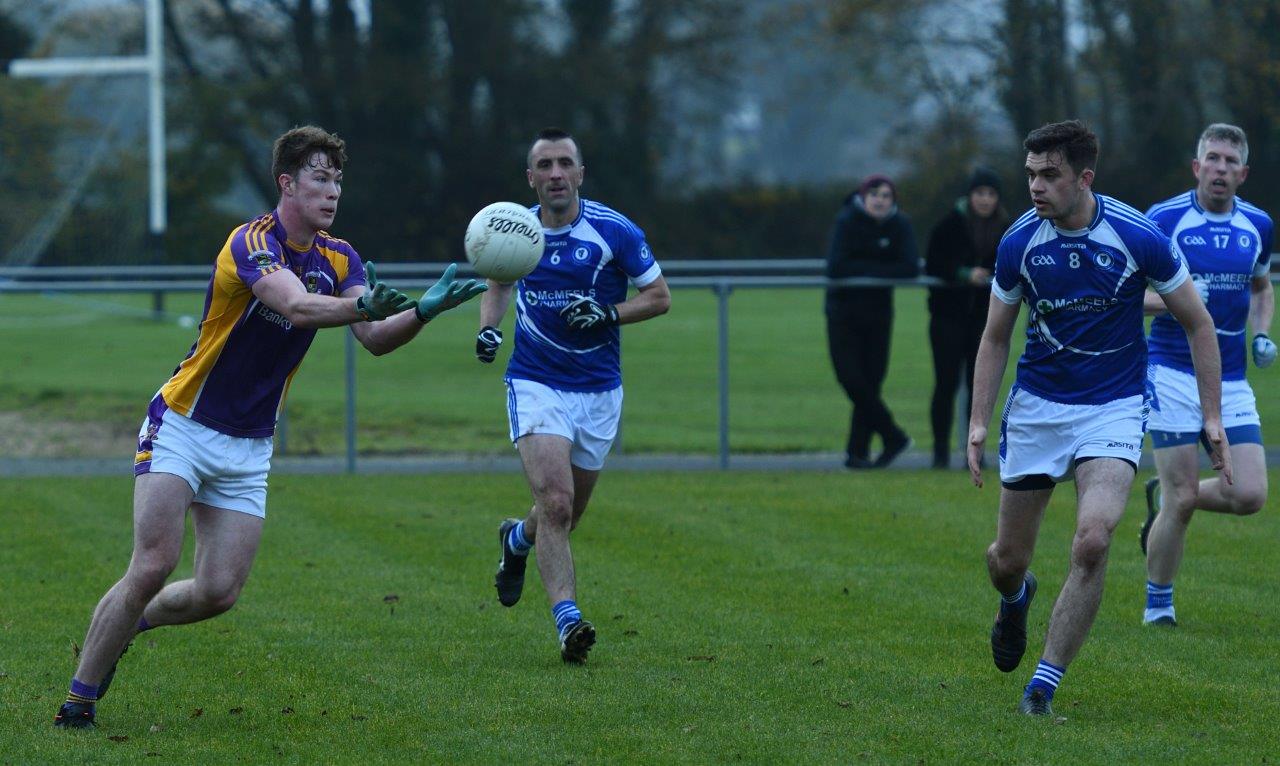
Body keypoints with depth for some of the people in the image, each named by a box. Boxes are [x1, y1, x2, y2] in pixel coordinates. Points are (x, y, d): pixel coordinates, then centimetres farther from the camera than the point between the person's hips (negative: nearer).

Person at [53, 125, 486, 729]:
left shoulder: (338, 259, 4)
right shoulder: (253, 243, -19)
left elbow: (375, 338, -7)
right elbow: (297, 307, -38)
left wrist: (423, 310, -26)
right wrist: (363, 304, -56)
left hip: (249, 447, 6)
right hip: (183, 427, -6)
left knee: (219, 592, -4)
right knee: (153, 566, -16)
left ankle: (126, 625, 25)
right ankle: (80, 698, -4)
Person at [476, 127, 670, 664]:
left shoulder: (615, 231, -9)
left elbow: (659, 296, -1)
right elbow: (499, 284, 19)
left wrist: (608, 314, -17)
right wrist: (488, 327, -1)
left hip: (599, 390, 1)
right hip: (535, 384, -1)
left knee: (566, 517, 14)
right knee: (555, 502, -20)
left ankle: (517, 540, 48)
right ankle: (567, 620, -22)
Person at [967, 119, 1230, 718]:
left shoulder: (1138, 237, -15)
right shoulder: (1018, 243, -8)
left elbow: (1197, 322, -2)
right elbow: (995, 338, 6)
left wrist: (1212, 416, -3)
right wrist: (979, 421, -4)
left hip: (1113, 406, -2)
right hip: (1036, 405, 2)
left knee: (1092, 541, -23)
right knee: (1008, 557, 6)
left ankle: (1044, 683, -12)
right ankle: (1015, 599, 46)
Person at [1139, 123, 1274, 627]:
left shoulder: (1258, 226, 7)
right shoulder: (1163, 220, -7)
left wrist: (1261, 333, 6)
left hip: (1231, 380, 4)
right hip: (1173, 375, -4)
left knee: (1250, 495, -8)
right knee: (1184, 499, -7)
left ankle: (1164, 498, 22)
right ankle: (1158, 605, 14)